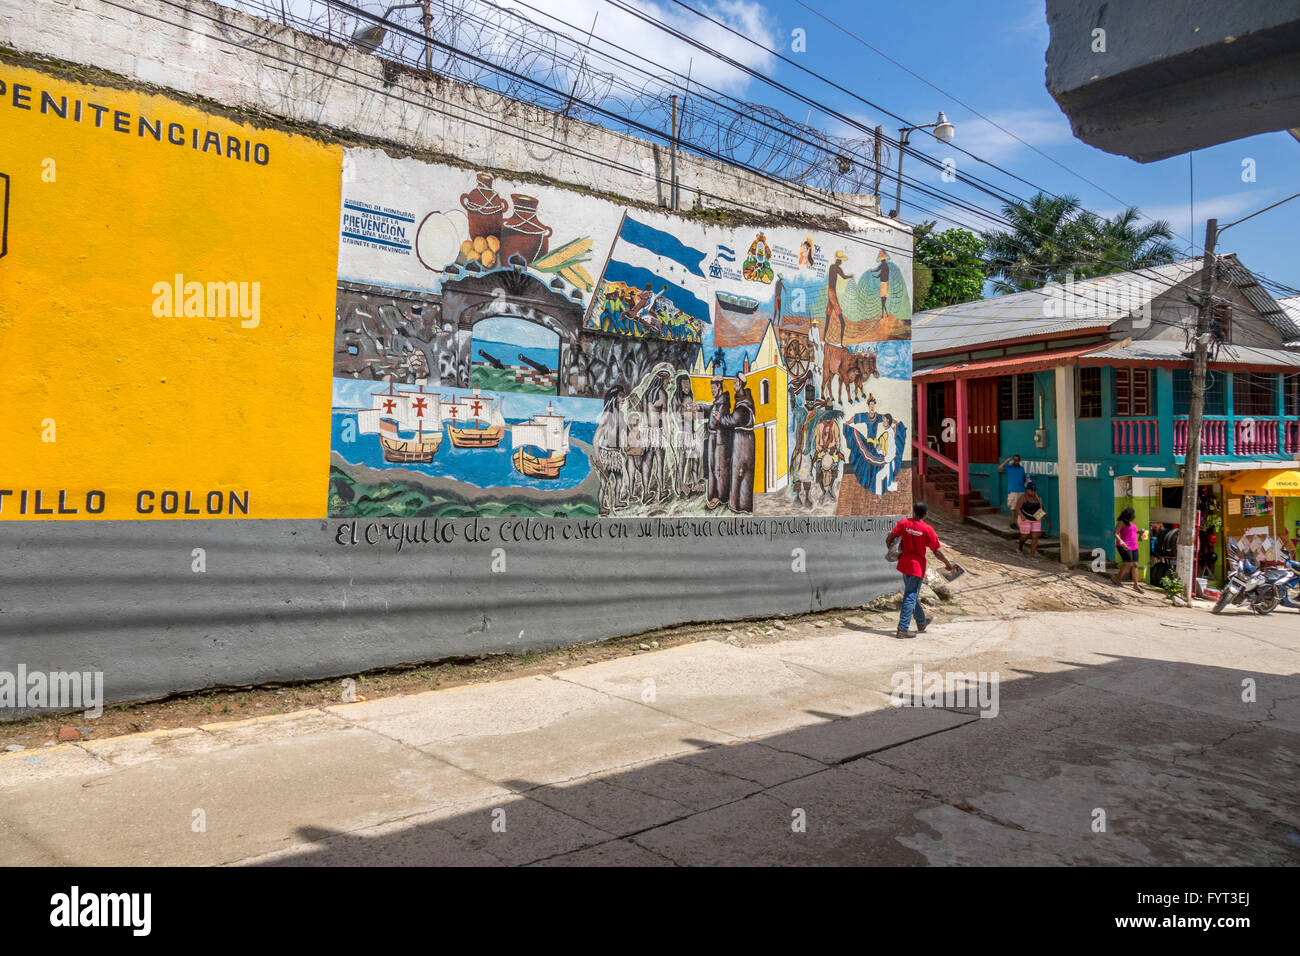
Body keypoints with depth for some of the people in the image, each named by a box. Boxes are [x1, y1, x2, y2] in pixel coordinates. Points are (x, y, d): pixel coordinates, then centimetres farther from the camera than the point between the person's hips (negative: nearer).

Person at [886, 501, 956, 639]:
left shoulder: (903, 523, -5)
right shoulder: (927, 529, -14)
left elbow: (889, 539, -7)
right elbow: (937, 552, -9)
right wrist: (948, 564, 5)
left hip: (904, 564, 5)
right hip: (917, 566, -5)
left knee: (913, 595, 20)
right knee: (910, 597, -1)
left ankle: (921, 622, 39)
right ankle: (903, 628, -4)